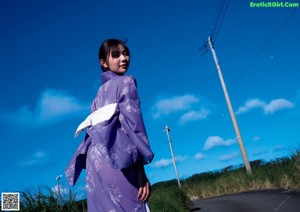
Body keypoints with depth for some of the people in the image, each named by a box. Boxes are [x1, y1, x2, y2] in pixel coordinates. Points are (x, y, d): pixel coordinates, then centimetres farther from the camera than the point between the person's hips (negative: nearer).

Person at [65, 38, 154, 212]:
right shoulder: (126, 82, 3)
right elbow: (133, 124, -9)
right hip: (116, 158, -7)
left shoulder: (100, 92, 24)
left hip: (95, 159, 8)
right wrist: (142, 173, -12)